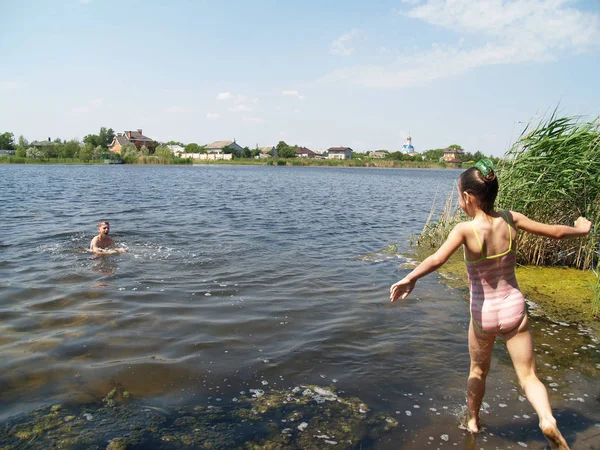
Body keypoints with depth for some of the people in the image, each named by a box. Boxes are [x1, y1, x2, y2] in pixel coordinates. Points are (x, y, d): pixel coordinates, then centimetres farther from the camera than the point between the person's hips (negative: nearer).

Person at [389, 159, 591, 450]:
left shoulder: (465, 230, -19)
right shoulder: (510, 219, -7)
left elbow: (437, 259, -38)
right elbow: (556, 232, 5)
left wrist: (410, 279, -41)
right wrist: (580, 229, 24)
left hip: (483, 313, -2)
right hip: (513, 307, 2)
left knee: (478, 370, 23)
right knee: (528, 376, 11)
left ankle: (472, 421, 41)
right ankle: (547, 420, -14)